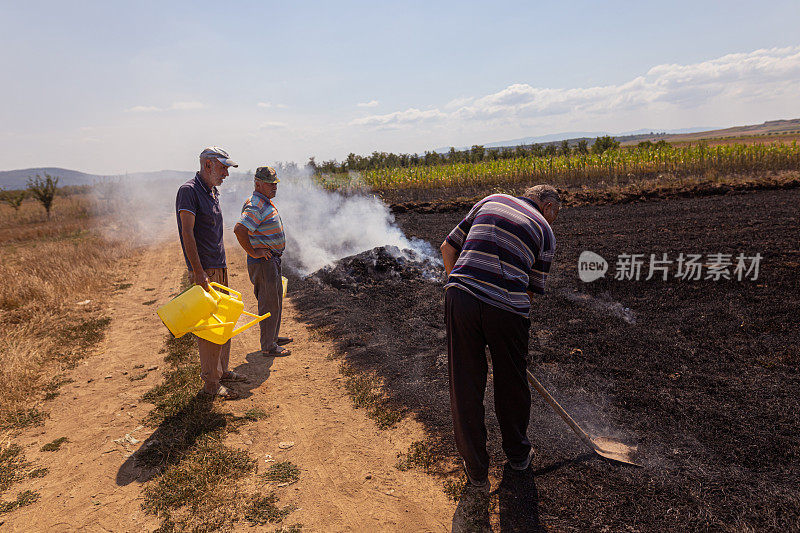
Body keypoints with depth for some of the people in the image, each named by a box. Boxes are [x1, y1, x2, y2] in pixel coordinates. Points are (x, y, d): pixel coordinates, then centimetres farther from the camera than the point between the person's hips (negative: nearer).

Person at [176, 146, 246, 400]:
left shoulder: (213, 192, 16)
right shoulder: (189, 190, -12)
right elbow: (187, 233, -19)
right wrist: (199, 272, -23)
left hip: (219, 267, 9)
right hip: (203, 271, -9)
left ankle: (222, 370, 28)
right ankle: (210, 383, 5)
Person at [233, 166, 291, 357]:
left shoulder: (266, 202, 13)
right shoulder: (256, 206, -21)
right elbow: (239, 229, -34)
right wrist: (253, 252, -25)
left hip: (273, 260, 10)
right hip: (263, 262, -10)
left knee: (276, 299, 20)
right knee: (269, 304, -2)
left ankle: (273, 336, 35)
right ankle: (268, 346, 9)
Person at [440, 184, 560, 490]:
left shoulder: (491, 201, 19)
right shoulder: (545, 231, 13)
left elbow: (448, 247, 17)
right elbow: (533, 290, 13)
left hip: (460, 296, 2)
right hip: (507, 307, -1)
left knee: (464, 386, 13)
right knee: (512, 384, 21)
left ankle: (476, 470, 27)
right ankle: (517, 453, 44)